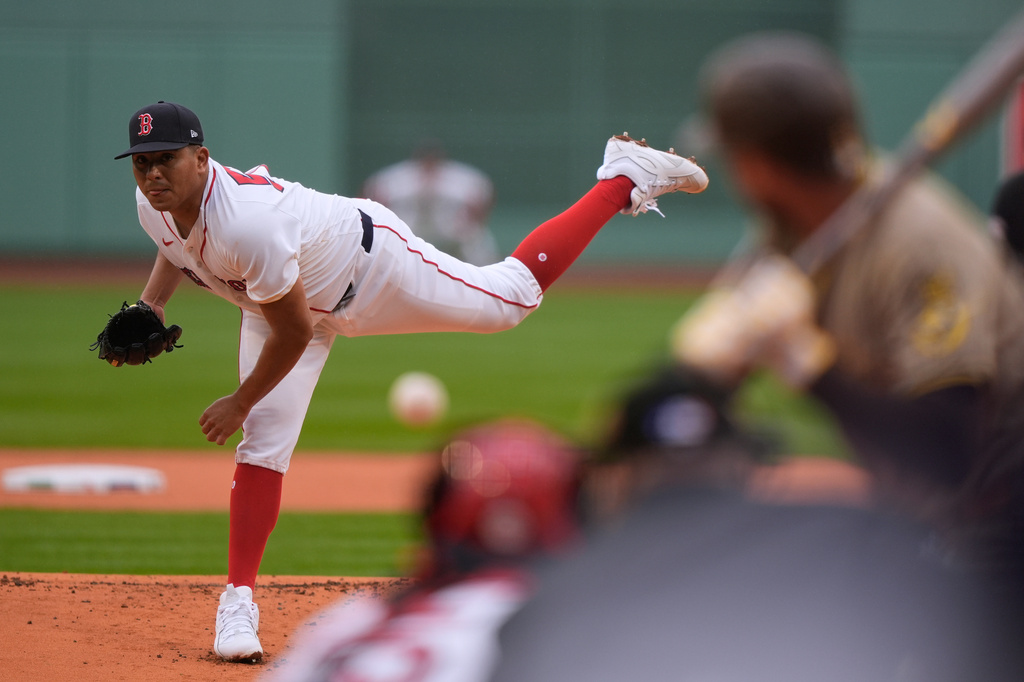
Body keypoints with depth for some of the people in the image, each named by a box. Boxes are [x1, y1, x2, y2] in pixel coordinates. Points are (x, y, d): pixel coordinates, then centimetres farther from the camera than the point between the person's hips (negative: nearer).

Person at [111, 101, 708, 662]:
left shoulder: (246, 223, -44)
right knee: (265, 439, -6)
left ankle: (623, 178, 24)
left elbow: (294, 331, -33)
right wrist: (150, 307, -6)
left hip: (367, 265, -7)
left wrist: (240, 403, -21)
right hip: (287, 296, 7)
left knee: (510, 298, 9)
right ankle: (239, 600, -2)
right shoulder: (157, 204, -19)